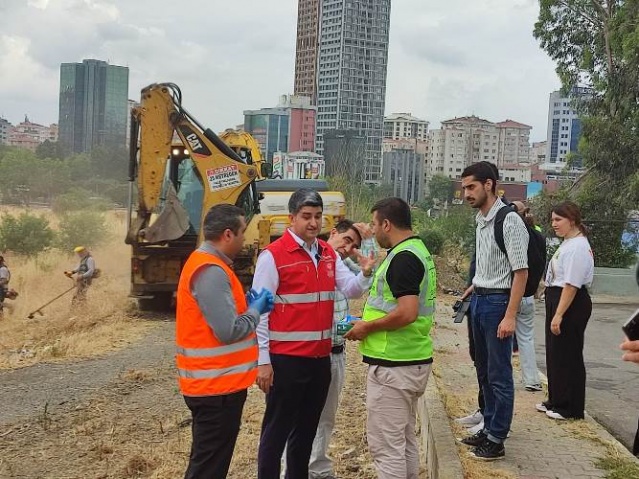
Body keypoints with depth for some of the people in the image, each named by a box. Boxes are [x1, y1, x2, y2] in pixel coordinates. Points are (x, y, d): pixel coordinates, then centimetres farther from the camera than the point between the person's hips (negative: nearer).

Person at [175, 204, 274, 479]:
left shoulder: (206, 263, 12)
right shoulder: (211, 271, -22)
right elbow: (228, 331, -25)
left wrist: (248, 305, 4)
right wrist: (255, 310, -8)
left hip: (214, 381, 10)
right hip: (216, 385, -10)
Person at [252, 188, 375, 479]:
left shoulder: (328, 254, 9)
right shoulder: (273, 255, -11)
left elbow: (350, 290, 9)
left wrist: (365, 273, -13)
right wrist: (262, 361, -15)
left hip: (320, 358, 7)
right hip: (286, 359, -7)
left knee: (307, 429, 19)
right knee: (277, 431, 4)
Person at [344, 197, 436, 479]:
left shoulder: (402, 258, -18)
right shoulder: (418, 250, 13)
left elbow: (407, 312, -27)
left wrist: (368, 326, -15)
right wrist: (372, 320, 14)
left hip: (393, 364, -10)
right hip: (413, 359, 10)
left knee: (385, 444, -2)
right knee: (404, 439, 18)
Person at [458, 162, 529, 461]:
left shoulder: (509, 221, -17)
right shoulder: (481, 220, 9)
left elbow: (521, 271, -20)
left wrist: (510, 316, -23)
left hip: (498, 301, -9)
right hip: (479, 300, 9)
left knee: (499, 374, 1)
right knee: (484, 370, 18)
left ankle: (496, 440, 12)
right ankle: (488, 428, 32)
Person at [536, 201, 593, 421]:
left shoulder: (578, 247, -19)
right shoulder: (568, 243, 13)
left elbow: (571, 285, -24)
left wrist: (559, 315, -25)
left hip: (571, 304, -10)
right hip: (558, 299, 10)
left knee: (567, 355, -1)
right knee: (554, 353, 17)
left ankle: (570, 408, 11)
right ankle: (556, 400, 29)